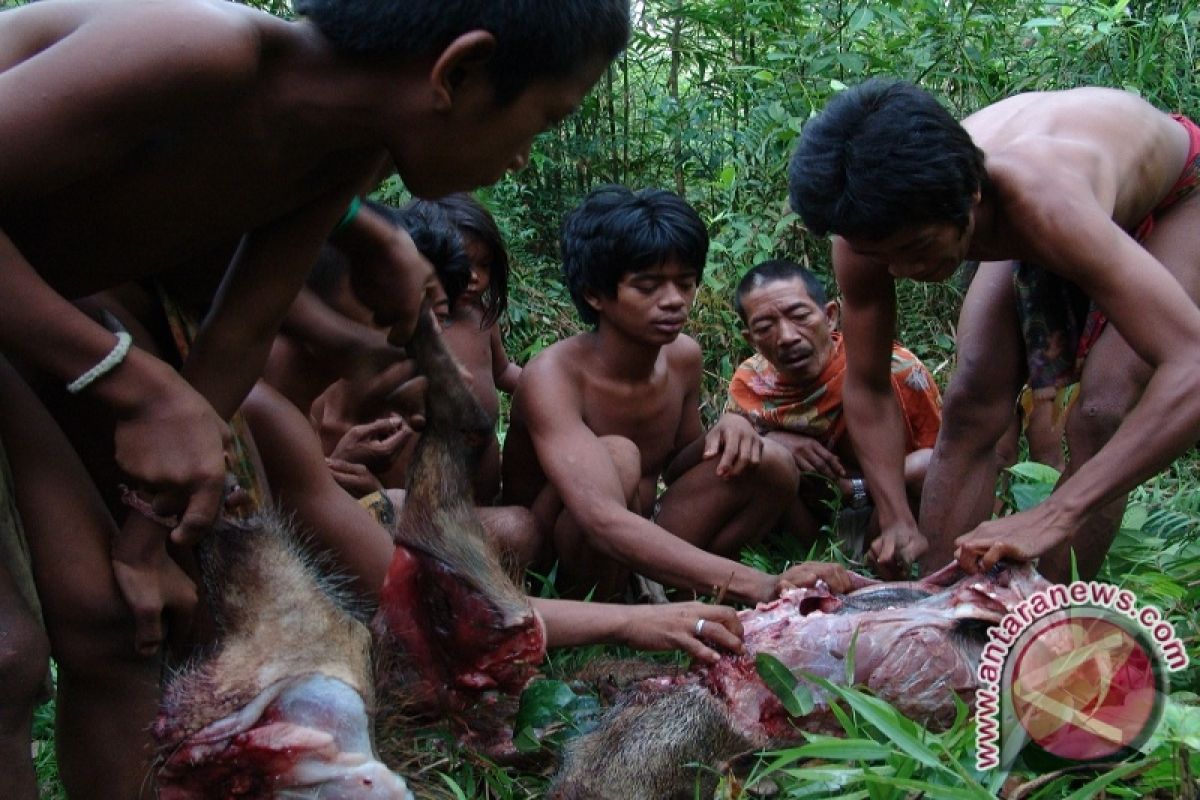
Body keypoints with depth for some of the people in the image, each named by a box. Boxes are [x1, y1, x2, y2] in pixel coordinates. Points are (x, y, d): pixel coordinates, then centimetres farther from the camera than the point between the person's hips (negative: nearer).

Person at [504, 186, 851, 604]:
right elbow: (603, 522, -42)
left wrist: (725, 432, -12)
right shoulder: (553, 376, -26)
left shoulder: (683, 357, -3)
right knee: (619, 456, -33)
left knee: (772, 469, -9)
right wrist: (757, 586, -52)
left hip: (638, 551, 7)